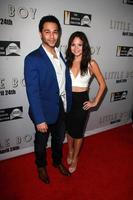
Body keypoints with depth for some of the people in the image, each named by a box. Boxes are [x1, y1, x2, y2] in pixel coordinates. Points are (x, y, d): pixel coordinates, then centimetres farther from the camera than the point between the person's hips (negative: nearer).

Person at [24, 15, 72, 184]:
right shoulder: (32, 59, -18)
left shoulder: (61, 55, 2)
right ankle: (41, 166, 48)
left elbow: (66, 81, 5)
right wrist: (39, 119, -21)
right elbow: (32, 92, -20)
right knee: (41, 142, 19)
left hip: (62, 108, 6)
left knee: (59, 139, 25)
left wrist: (68, 105, 3)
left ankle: (57, 161, 53)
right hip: (45, 111, -5)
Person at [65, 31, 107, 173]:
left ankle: (75, 157, 37)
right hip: (67, 99, 3)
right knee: (69, 129, 18)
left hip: (81, 100, -2)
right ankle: (70, 151, 46)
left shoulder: (91, 64, -9)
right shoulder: (67, 62, -2)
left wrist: (95, 102, -4)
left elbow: (102, 84, -3)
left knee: (78, 131, 12)